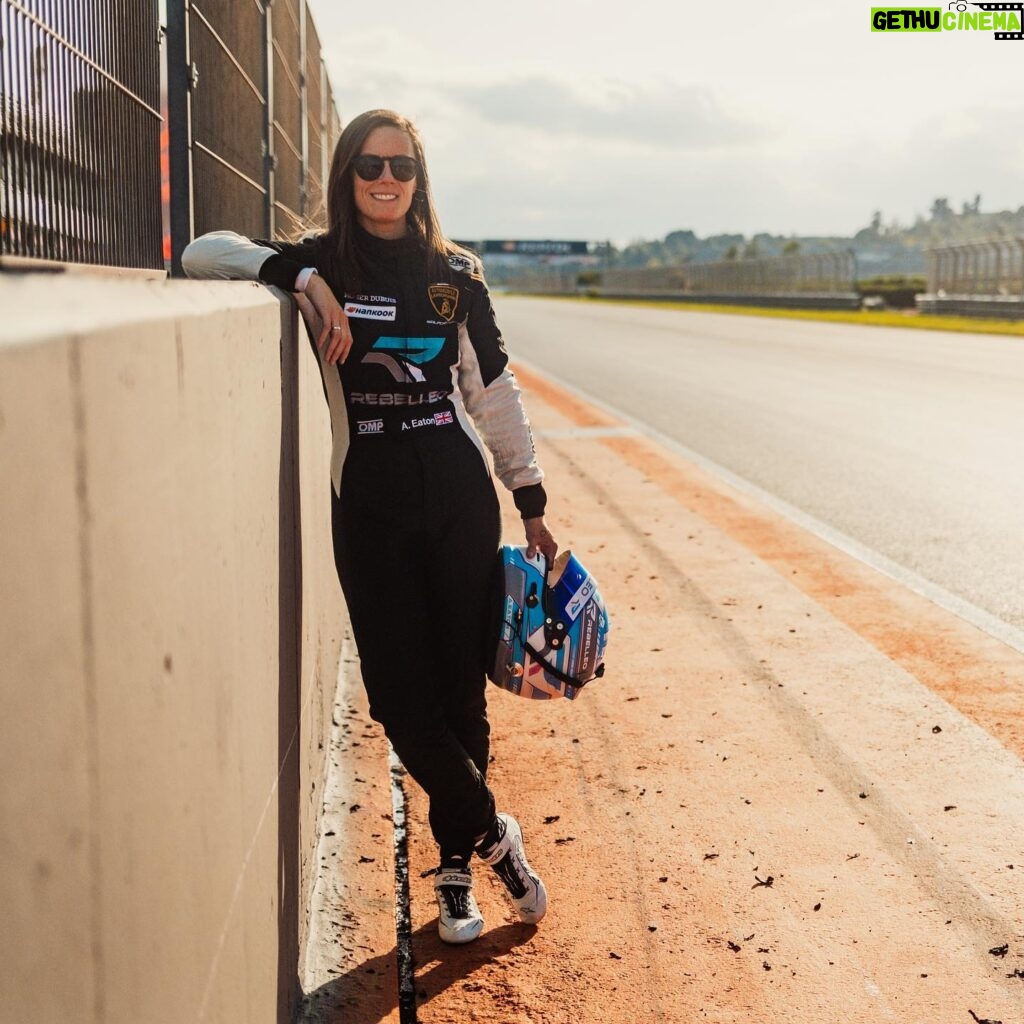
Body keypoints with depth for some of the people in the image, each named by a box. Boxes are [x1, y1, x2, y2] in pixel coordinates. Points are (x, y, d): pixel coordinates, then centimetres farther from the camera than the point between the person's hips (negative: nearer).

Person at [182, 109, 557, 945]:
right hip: (369, 507, -1)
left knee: (461, 686, 5)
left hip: (460, 499, 1)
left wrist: (531, 502, 9)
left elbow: (495, 391, 9)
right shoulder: (322, 267, 2)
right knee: (400, 695, -3)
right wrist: (302, 276, -18)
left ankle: (457, 867, 21)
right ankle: (493, 833, 18)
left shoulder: (454, 273, 5)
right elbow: (205, 253, -5)